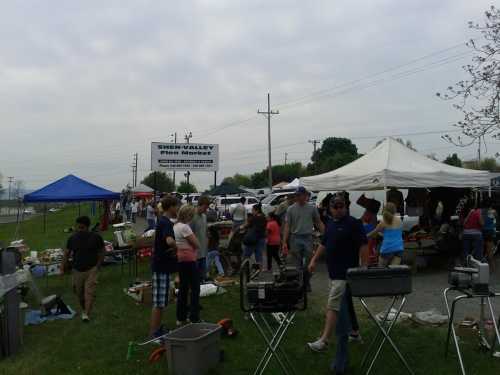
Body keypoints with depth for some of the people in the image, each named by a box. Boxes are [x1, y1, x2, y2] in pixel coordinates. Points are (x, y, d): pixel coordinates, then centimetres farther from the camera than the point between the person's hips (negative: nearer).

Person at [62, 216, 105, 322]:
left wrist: (97, 266, -7)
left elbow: (101, 252, 1)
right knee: (79, 292, 14)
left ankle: (86, 314, -10)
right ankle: (83, 310, 35)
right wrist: (63, 266, -3)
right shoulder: (72, 239, -1)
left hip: (91, 270, -3)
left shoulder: (96, 238, -7)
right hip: (77, 270, 3)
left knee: (89, 292, -13)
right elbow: (67, 253, 8)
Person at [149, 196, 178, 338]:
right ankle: (155, 332, 6)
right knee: (159, 302, -2)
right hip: (162, 266, -10)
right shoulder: (166, 222, -20)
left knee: (161, 301, 18)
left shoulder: (162, 220, 12)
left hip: (161, 265, 10)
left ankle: (157, 328, 28)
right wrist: (176, 248, -21)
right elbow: (170, 241, -39)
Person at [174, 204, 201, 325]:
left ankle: (181, 318, 22)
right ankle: (194, 319, 3)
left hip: (180, 259, 9)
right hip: (189, 260, -9)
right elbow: (197, 245, -16)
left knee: (183, 288, 15)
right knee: (195, 289, 0)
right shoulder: (184, 227, -18)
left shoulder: (175, 226, 11)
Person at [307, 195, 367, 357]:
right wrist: (314, 260, 18)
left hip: (345, 273, -8)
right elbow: (323, 244, 22)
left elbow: (363, 245, -13)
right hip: (333, 271, 8)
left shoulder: (353, 223, -9)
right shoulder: (330, 224, 14)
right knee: (345, 304, 17)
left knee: (332, 306, -10)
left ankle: (324, 341, -9)